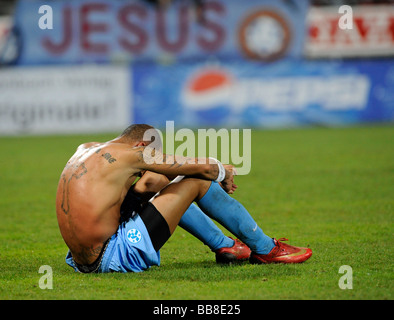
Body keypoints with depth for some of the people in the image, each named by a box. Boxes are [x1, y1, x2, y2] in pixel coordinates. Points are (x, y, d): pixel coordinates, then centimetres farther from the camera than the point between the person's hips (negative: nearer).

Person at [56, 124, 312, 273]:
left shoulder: (86, 150, 17)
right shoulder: (131, 153, -7)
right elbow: (205, 167, 0)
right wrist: (224, 171, 21)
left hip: (83, 261, 9)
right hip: (112, 258, -9)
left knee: (158, 185, 28)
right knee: (198, 181, 1)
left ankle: (225, 245, 36)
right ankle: (265, 250, 15)